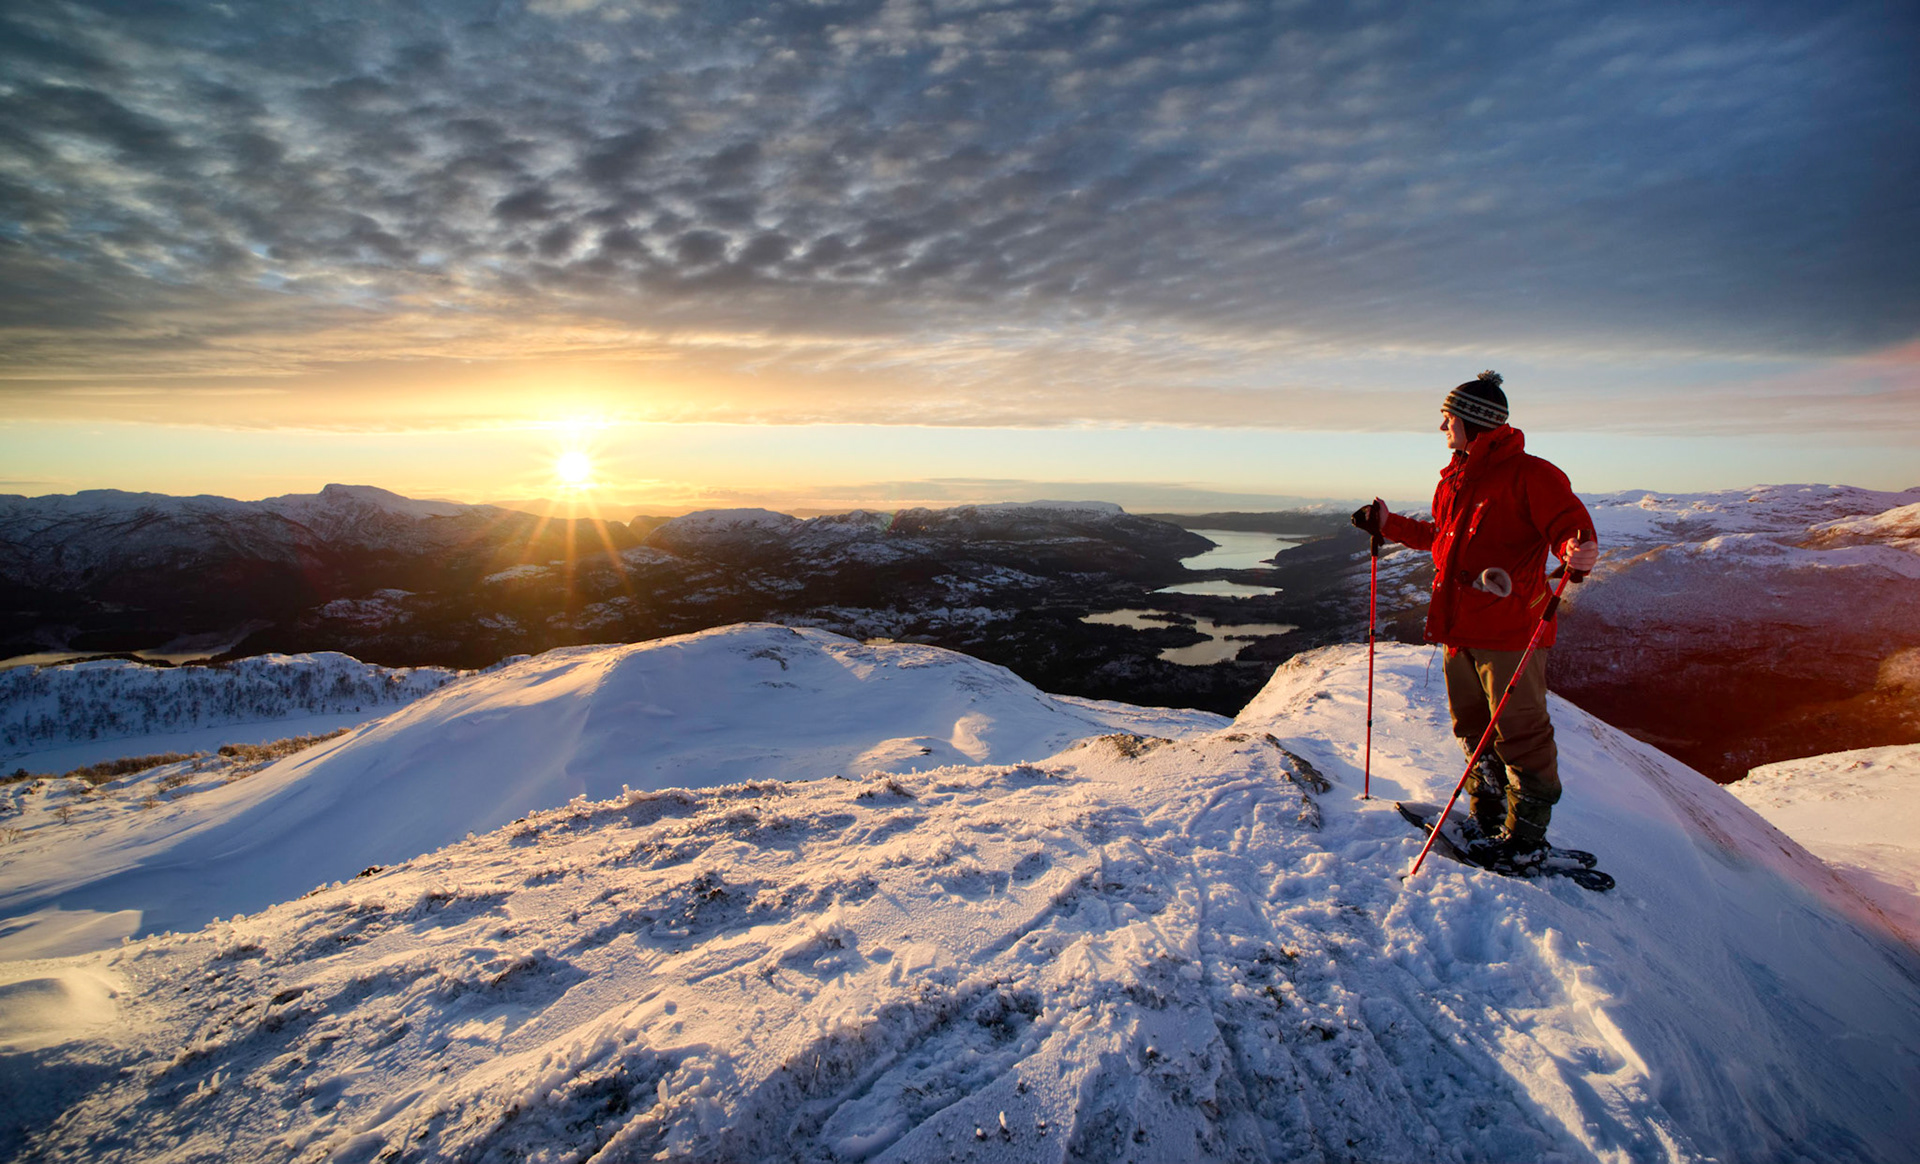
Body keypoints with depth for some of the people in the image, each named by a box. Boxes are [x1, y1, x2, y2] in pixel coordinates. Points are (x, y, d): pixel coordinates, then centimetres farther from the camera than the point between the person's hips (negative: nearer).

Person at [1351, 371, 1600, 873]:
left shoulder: (1528, 474, -11)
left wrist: (1578, 552, -37)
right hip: (1460, 629, 9)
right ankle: (1490, 821, 31)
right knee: (1474, 731, 17)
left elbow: (1571, 525, -17)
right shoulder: (1454, 478, 15)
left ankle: (1526, 838, 14)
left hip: (1510, 631, -8)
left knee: (1521, 736, 1)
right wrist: (1389, 525, 30)